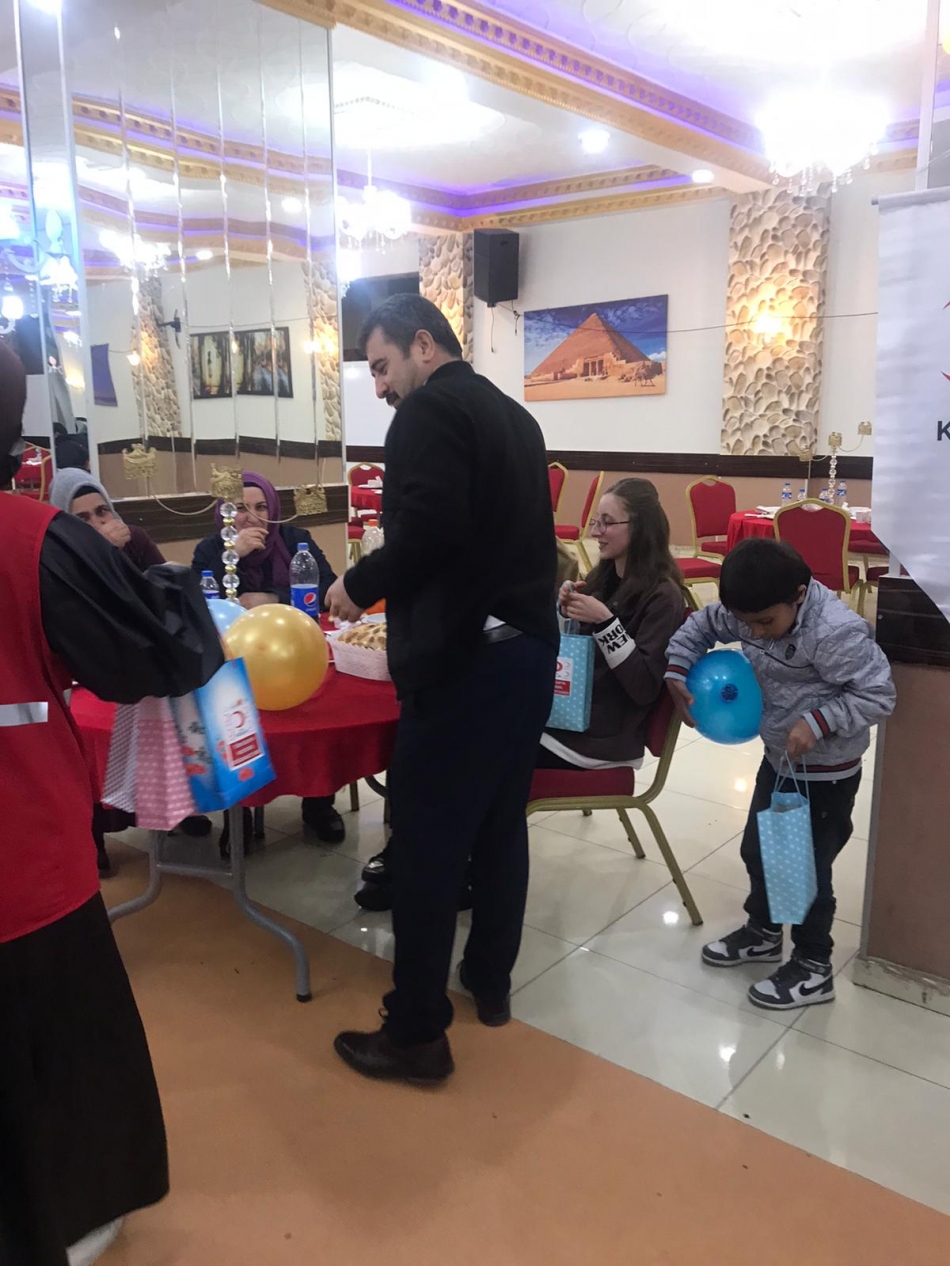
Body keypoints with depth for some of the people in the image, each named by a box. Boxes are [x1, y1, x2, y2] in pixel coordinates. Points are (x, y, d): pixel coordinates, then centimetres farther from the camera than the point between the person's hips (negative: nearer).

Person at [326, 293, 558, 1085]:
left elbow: (428, 529, -24)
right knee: (501, 825, 18)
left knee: (428, 843, 0)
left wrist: (359, 587, -9)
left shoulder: (429, 411, -9)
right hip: (530, 646, 9)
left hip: (463, 658, -9)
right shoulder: (513, 415, 17)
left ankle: (418, 1033, 11)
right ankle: (491, 983, 33)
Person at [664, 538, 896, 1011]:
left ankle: (813, 968, 24)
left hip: (827, 771, -7)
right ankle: (763, 931, 43)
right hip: (778, 757, 8)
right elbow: (700, 626, 7)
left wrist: (818, 721, -33)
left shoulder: (835, 633, -31)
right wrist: (677, 673, -5)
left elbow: (877, 696, -24)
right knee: (756, 850, 20)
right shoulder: (750, 612, -10)